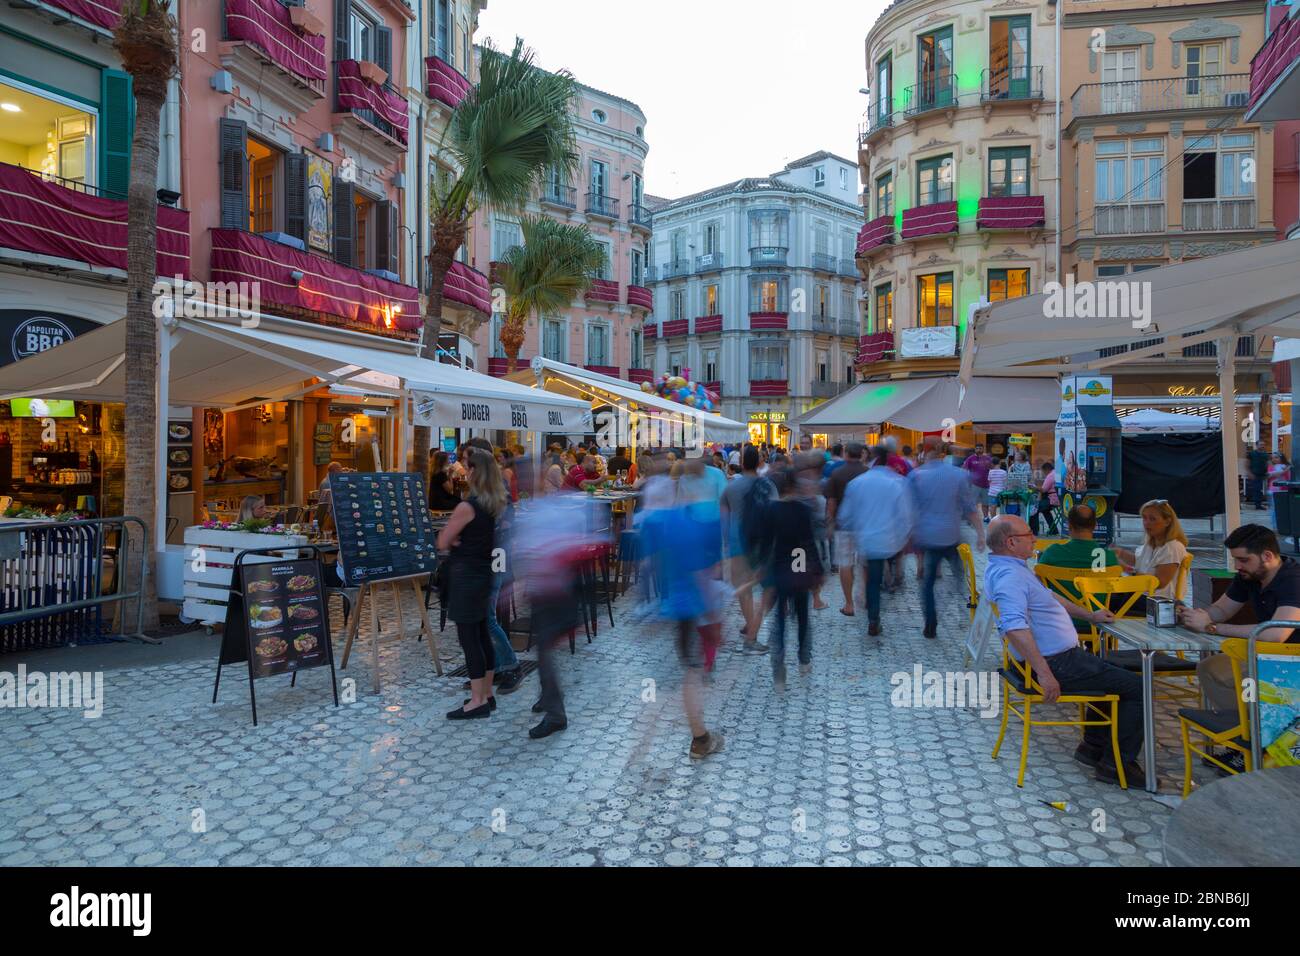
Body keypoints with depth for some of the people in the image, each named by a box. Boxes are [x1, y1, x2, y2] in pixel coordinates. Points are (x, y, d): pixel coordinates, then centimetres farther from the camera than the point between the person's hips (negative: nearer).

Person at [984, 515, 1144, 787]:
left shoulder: (1008, 568, 11)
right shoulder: (1009, 575, -26)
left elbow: (1048, 595, 26)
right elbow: (1014, 626, -39)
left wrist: (1089, 615, 27)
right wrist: (1044, 673, -38)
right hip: (1056, 663, -11)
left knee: (1113, 674, 30)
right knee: (1136, 688, -2)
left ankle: (1093, 746, 31)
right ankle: (1117, 764, 6)